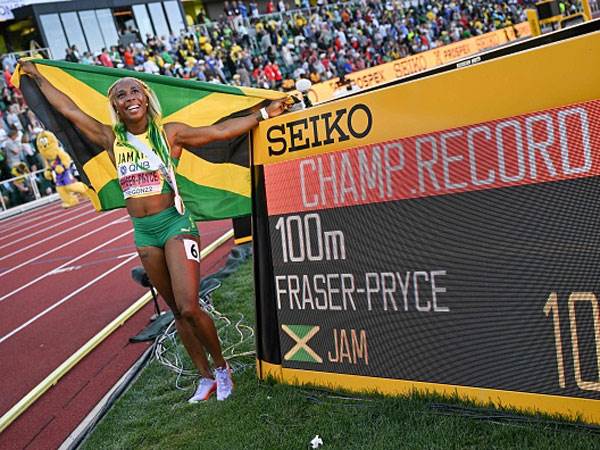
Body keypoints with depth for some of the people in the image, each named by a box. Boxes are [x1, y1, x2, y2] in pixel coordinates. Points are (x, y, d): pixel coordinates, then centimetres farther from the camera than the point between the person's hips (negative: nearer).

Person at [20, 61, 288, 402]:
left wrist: (265, 113, -6)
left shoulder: (170, 133, -3)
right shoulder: (112, 139, 5)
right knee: (177, 311, 11)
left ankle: (222, 367, 11)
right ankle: (206, 377, 24)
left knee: (188, 307, -14)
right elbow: (69, 109, 15)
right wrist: (38, 77, 24)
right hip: (143, 233, 4)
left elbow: (221, 130, -4)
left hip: (175, 224, -4)